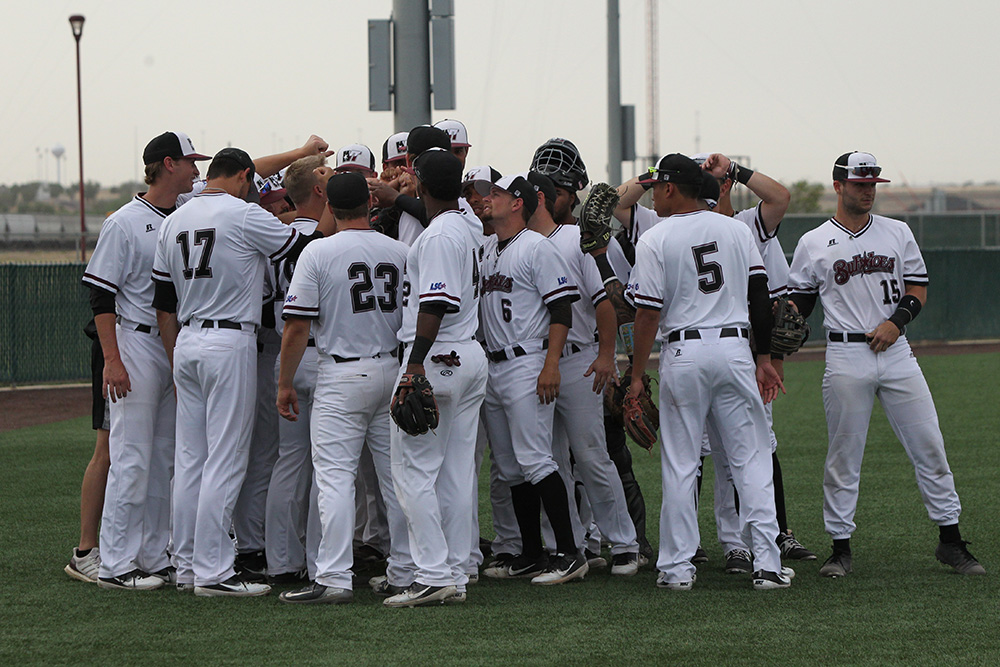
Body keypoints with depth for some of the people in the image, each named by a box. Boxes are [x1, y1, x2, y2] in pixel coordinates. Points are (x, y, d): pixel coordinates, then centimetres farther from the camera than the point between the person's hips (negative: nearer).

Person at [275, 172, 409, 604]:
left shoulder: (318, 253, -9)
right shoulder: (400, 252, 4)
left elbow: (298, 326, -10)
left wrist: (286, 383, -1)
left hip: (341, 376, -5)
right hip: (393, 370, 5)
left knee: (335, 475, -6)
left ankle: (334, 579, -13)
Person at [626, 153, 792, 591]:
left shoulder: (655, 241, -5)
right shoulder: (736, 230, 8)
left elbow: (648, 314, -8)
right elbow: (760, 299, 7)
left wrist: (638, 374, -1)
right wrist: (764, 359, 12)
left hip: (683, 353, -3)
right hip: (734, 348, 3)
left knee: (680, 465, 5)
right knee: (751, 458, 5)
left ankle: (677, 567, 6)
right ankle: (767, 563, 0)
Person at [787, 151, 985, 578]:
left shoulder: (898, 234, 10)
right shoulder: (813, 243, 4)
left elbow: (918, 287, 11)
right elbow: (798, 301, 7)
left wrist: (897, 321, -6)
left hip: (895, 351, 2)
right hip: (846, 357, -2)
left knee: (929, 446, 1)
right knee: (843, 457, 0)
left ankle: (951, 541, 8)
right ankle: (841, 547, 8)